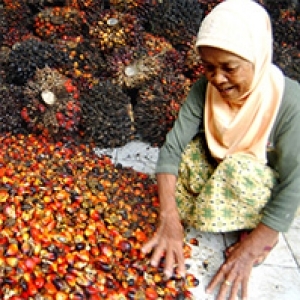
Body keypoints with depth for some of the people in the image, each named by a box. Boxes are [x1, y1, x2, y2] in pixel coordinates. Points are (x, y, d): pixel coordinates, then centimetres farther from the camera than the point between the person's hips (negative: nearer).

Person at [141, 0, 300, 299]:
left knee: (237, 169, -33)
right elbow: (172, 148, -24)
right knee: (190, 150, -21)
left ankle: (257, 231, -6)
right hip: (221, 175, 4)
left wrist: (249, 251, -31)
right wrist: (169, 218, -36)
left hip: (269, 193, -4)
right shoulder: (205, 89, -21)